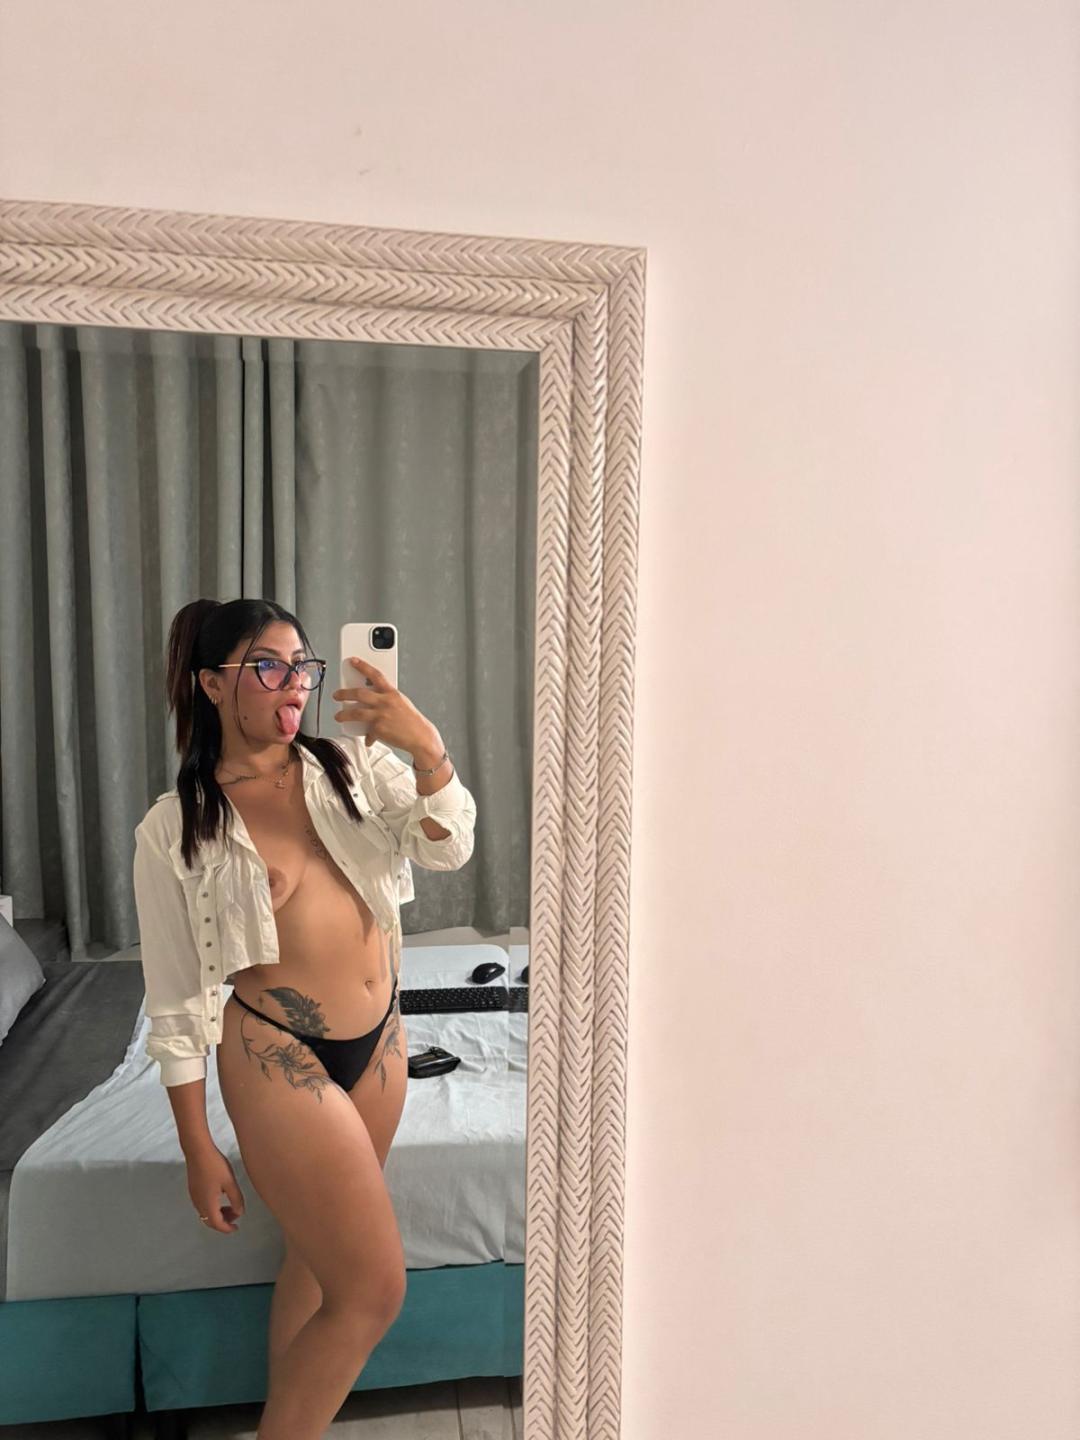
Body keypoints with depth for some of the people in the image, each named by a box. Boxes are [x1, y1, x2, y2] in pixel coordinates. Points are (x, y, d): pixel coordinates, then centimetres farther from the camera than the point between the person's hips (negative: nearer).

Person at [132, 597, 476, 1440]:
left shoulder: (352, 765, 0)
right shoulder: (173, 828, -10)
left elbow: (447, 848, -11)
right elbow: (175, 1001, -6)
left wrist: (426, 747, -28)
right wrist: (199, 1150, -3)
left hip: (380, 1039, 5)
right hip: (279, 1054, -5)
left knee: (317, 1255, 21)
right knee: (375, 1288, -3)